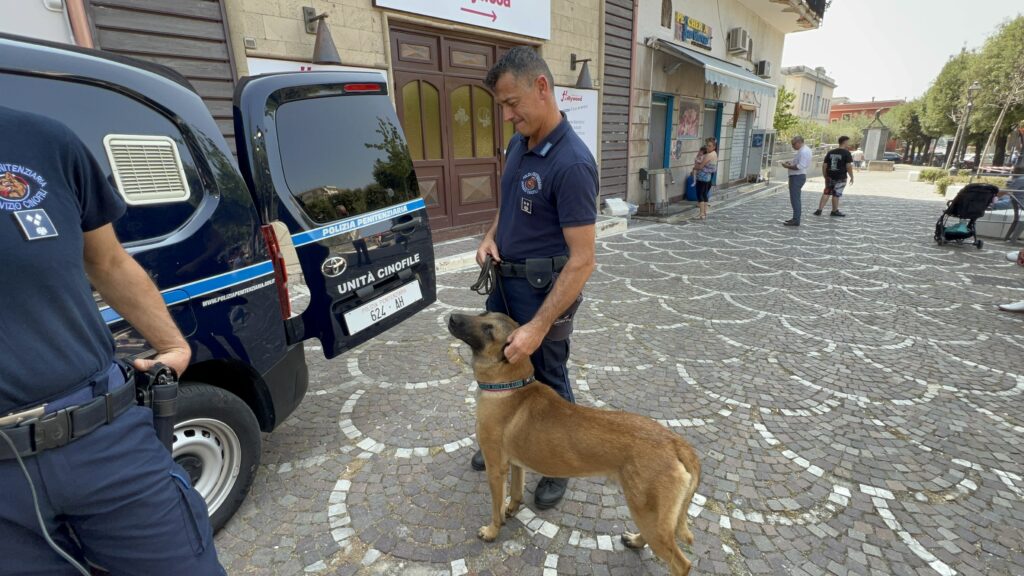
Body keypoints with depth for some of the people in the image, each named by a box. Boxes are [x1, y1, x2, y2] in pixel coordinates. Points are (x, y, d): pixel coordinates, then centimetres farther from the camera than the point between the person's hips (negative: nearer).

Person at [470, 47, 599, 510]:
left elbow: (582, 261, -26)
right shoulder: (518, 144, 2)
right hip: (504, 278, 8)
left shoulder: (572, 164, -25)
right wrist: (490, 237, -1)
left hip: (544, 288, -8)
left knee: (549, 380, 10)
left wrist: (539, 327, -28)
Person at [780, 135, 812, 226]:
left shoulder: (803, 151, -18)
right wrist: (791, 164, 11)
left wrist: (788, 166, -15)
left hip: (797, 177, -11)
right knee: (795, 198, 18)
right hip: (797, 176, 11)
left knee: (795, 199, -10)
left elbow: (800, 166, -24)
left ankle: (796, 220, -10)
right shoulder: (803, 150, 16)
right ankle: (795, 218, 27)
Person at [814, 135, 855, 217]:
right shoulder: (846, 153, -9)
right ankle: (834, 211, 18)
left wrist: (825, 177, 15)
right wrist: (852, 177, -3)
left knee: (826, 193, 10)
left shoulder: (830, 152, 8)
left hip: (830, 177, 5)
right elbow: (849, 166, -14)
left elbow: (824, 165, 8)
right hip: (840, 178, -5)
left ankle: (819, 210, 1)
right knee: (836, 194, 5)